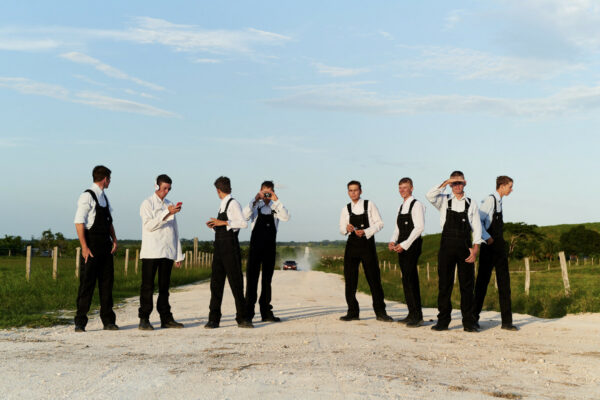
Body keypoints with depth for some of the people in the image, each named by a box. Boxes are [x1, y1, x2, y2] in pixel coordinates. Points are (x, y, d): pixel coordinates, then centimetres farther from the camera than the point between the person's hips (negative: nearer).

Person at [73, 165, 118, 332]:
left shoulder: (104, 197, 17)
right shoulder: (87, 196, -9)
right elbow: (79, 223, -14)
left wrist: (114, 240, 7)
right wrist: (84, 247, -19)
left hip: (105, 245, 8)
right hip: (91, 245, -8)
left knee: (107, 282, 9)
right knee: (87, 283, -3)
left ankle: (108, 321, 16)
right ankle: (80, 322, 4)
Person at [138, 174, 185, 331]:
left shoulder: (169, 205, 18)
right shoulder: (147, 203, 2)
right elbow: (149, 225, -13)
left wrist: (178, 255, 15)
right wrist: (167, 213, -20)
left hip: (168, 252, 5)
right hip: (151, 252, -5)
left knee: (164, 286, 8)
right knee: (147, 287, -3)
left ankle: (166, 319, 12)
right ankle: (144, 319, 1)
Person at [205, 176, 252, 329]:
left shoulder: (233, 203, -7)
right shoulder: (222, 205, 17)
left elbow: (243, 223, -16)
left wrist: (223, 223, -17)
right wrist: (215, 226, 6)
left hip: (230, 245, -8)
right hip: (219, 246, 8)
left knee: (236, 282, -3)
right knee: (216, 282, 5)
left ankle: (242, 318, 4)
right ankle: (213, 319, 7)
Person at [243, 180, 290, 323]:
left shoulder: (275, 208, 6)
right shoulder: (255, 206, 3)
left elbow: (286, 217, -13)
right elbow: (245, 216, -14)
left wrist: (277, 201, -18)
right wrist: (254, 200, -19)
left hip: (270, 247, 2)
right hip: (255, 246, -2)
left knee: (267, 279, 8)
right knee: (252, 277, -3)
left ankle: (266, 312, 14)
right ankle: (248, 312, 1)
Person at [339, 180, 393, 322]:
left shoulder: (369, 205, 4)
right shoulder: (346, 209, 10)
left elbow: (379, 223, 1)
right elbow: (341, 229, 11)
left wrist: (365, 232, -13)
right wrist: (346, 228, -13)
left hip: (367, 243, -2)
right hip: (352, 244, 3)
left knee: (374, 277, -3)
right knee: (350, 278, 2)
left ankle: (380, 312, 4)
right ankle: (352, 312, 10)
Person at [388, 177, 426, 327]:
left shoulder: (416, 205, -7)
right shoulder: (401, 207, 19)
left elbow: (419, 227, -15)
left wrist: (404, 244, -18)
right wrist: (393, 241, 2)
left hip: (412, 246, -8)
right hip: (401, 246, 8)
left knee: (410, 279, -12)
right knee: (406, 280, 9)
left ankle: (418, 316, -9)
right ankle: (412, 314, 14)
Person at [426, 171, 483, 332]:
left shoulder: (471, 204, 9)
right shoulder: (444, 201, 8)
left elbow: (477, 227, 4)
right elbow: (430, 196, -13)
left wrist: (475, 248, -6)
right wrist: (445, 183, -13)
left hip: (465, 247, 0)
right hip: (447, 246, 0)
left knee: (467, 284, 2)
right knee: (445, 284, 1)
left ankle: (468, 322, 7)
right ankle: (443, 321, 8)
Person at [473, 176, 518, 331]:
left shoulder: (499, 202, 15)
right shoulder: (490, 200, -11)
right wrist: (487, 238, -18)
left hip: (499, 247, 8)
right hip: (489, 247, -8)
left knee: (504, 282, 6)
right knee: (483, 280, -1)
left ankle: (506, 321, 8)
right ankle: (474, 317, 11)